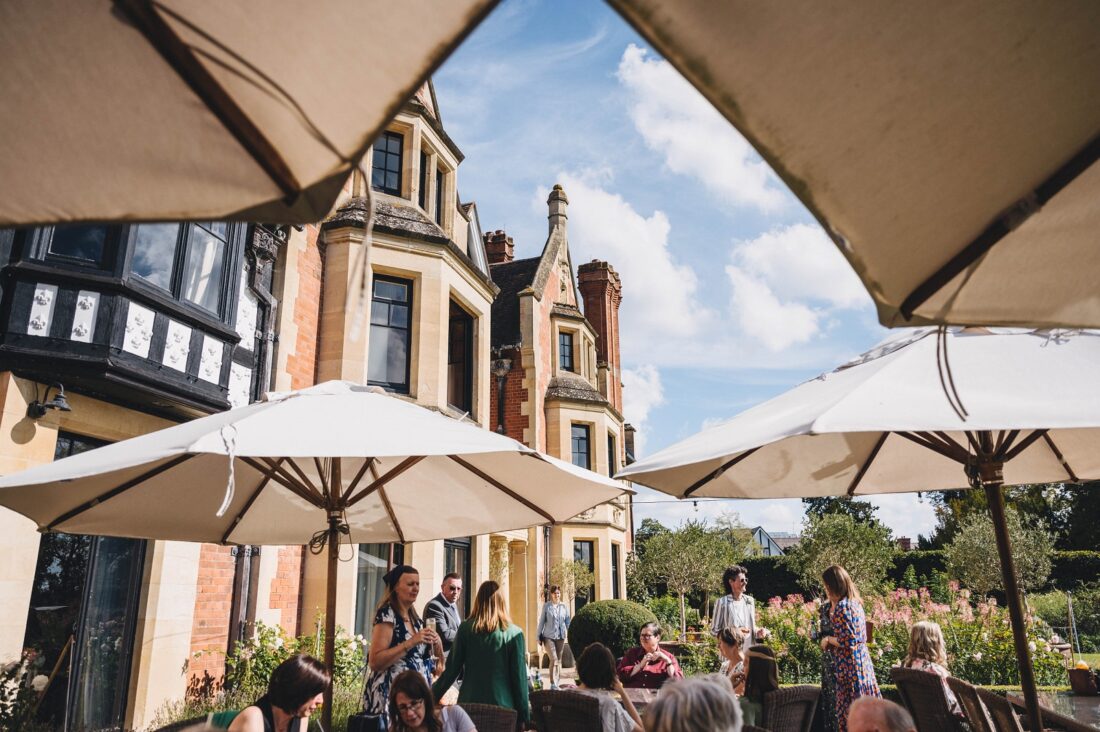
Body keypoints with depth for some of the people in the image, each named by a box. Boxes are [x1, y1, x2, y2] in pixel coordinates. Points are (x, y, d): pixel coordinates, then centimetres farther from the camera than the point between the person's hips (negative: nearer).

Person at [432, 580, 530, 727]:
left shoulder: (465, 628, -2)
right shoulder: (514, 633, -5)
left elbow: (452, 669, -1)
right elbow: (519, 677, -5)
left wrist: (430, 698, 11)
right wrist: (524, 716, 3)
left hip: (469, 703, 1)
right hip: (502, 706, -1)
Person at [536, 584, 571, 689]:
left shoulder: (564, 606, 6)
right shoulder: (546, 606, -1)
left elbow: (567, 622, 11)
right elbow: (542, 621, 3)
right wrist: (539, 636, 2)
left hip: (560, 636, 3)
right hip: (548, 636, -3)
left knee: (559, 660, 9)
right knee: (553, 659, -12)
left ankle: (557, 682, 20)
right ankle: (553, 684, -7)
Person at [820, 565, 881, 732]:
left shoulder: (842, 606, -17)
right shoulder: (855, 602, 11)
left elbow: (847, 640, -21)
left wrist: (828, 640, -4)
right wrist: (832, 604, 14)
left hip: (850, 664, -9)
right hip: (863, 660, 9)